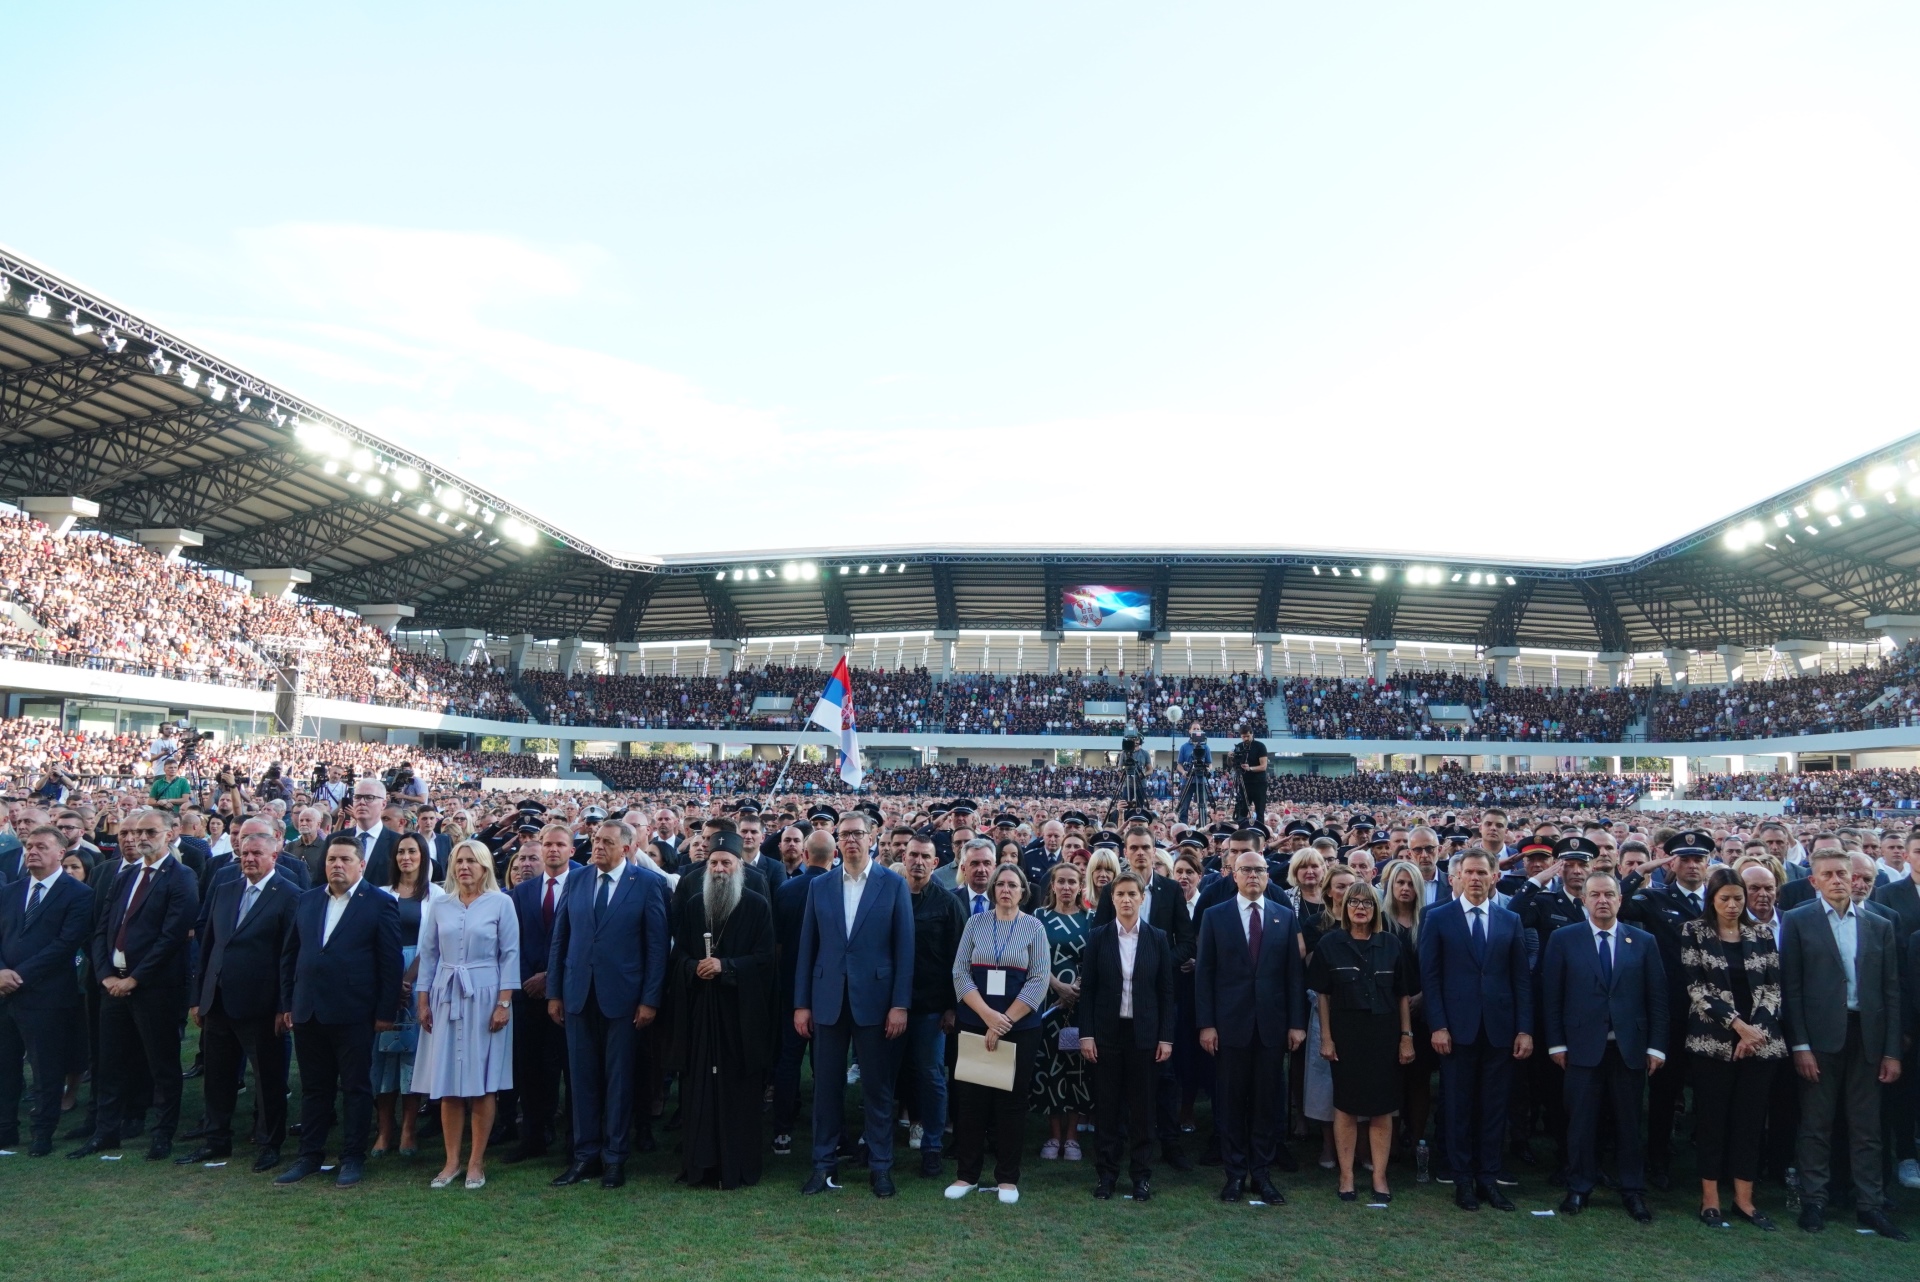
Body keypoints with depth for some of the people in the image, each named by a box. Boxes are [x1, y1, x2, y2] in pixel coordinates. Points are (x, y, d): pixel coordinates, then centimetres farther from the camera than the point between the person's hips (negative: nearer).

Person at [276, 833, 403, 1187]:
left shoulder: (380, 904, -6)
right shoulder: (308, 900, 10)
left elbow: (390, 962, -7)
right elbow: (290, 954, 14)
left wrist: (386, 1012, -10)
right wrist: (287, 1002, 8)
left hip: (354, 1013, -5)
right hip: (308, 1011, 5)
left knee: (356, 1088, 5)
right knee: (313, 1087, 14)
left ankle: (353, 1157, 15)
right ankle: (309, 1155, 25)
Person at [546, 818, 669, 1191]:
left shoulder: (648, 884, -5)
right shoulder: (576, 881, 7)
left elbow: (657, 945, -6)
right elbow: (559, 939, 10)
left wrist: (650, 999, -9)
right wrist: (554, 992, 6)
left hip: (622, 996, -3)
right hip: (578, 995, 4)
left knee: (619, 1077, 6)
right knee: (582, 1077, 9)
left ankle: (614, 1157, 17)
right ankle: (586, 1154, 21)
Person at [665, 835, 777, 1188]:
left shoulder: (757, 906, -1)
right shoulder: (691, 907, 10)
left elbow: (766, 957, -6)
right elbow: (679, 953, 12)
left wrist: (725, 966, -16)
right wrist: (694, 968, -9)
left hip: (741, 1011, -3)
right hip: (699, 1010, 3)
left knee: (739, 1089, 1)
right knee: (698, 1088, 4)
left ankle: (737, 1166, 10)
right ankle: (698, 1164, 13)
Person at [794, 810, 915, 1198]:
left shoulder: (894, 884, -1)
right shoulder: (819, 886, 6)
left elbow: (904, 948, -3)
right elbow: (807, 947, 7)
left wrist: (900, 1005, -8)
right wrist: (801, 1003, 3)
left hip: (874, 999, -2)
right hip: (828, 999, 2)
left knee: (878, 1086, 6)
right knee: (827, 1084, 8)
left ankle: (880, 1165, 19)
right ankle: (824, 1162, 21)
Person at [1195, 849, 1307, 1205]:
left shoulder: (1285, 917, 6)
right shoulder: (1215, 916, 2)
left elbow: (1295, 973, 5)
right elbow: (1204, 973, -1)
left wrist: (1297, 1023, -1)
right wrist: (1205, 1023, -6)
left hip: (1272, 1025, 1)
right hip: (1230, 1024, -1)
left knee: (1268, 1102, 6)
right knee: (1231, 1102, 5)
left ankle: (1262, 1174, 17)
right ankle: (1235, 1173, 16)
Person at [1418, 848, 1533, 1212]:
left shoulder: (1511, 920, 9)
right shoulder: (1439, 919, 1)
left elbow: (1521, 979, 6)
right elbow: (1430, 977, -2)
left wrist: (1525, 1029, 0)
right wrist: (1438, 1026, -9)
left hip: (1500, 1028, 2)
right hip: (1457, 1028, -2)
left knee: (1494, 1107, 7)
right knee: (1459, 1107, 5)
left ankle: (1489, 1178, 17)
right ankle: (1463, 1179, 16)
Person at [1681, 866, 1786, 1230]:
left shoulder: (1762, 934, 8)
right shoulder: (1693, 932, 0)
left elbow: (1773, 987, 4)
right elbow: (1695, 988, -6)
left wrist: (1755, 1029, -9)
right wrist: (1736, 1023, -14)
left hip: (1760, 1041, 3)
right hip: (1713, 1040, -3)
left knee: (1751, 1119, 7)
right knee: (1712, 1118, 2)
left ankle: (1744, 1198, 16)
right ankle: (1710, 1197, 11)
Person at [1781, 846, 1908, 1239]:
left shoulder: (1879, 926, 9)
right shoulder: (1798, 921, 0)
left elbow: (1891, 992, 8)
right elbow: (1791, 988, -4)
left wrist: (1892, 1051, 3)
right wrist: (1800, 1046, -9)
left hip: (1867, 1037, 3)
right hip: (1820, 1036, -3)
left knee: (1867, 1129, 9)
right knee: (1816, 1126, 5)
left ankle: (1869, 1205, 19)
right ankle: (1813, 1202, 14)